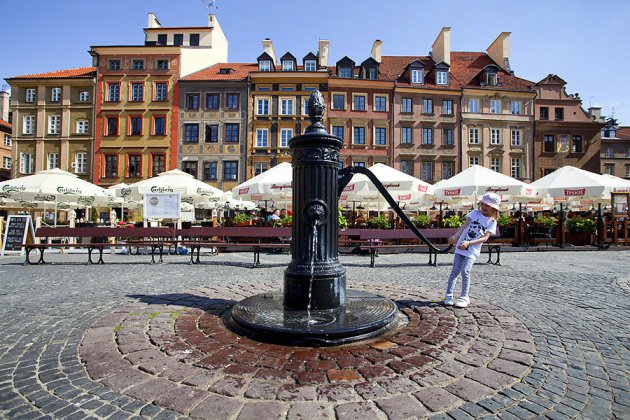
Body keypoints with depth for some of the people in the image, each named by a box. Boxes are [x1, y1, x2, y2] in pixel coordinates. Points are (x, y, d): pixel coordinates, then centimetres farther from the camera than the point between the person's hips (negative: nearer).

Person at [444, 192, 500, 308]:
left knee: (465, 271, -13)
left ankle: (464, 297, 2)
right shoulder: (475, 213, 5)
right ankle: (449, 295, 8)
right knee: (456, 270, -2)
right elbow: (464, 225, -6)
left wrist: (468, 243, -23)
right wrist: (455, 236, -22)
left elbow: (485, 238, -10)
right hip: (461, 246, 1)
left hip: (473, 250, -1)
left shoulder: (492, 222, 1)